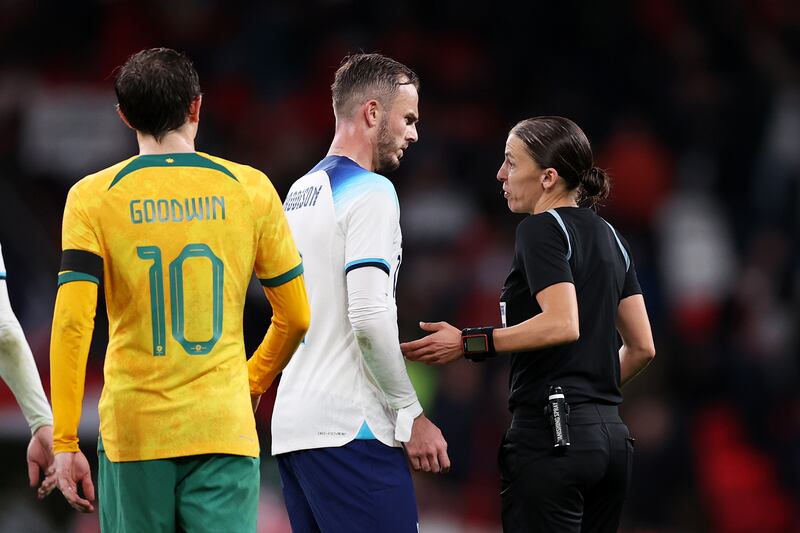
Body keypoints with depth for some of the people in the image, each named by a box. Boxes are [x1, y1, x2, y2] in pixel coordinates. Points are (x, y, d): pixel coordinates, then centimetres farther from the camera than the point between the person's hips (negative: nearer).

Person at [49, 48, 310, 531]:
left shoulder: (94, 197, -1)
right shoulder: (250, 189, 3)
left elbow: (72, 322, -8)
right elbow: (296, 317, 8)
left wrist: (65, 442, -5)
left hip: (132, 432, 0)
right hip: (225, 430, 0)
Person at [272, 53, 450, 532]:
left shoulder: (298, 194, 19)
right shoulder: (370, 192, -7)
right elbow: (369, 316, -17)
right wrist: (412, 413, -9)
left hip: (292, 428, 9)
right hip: (350, 430, -9)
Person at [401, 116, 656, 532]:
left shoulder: (542, 229, -7)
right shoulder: (608, 237, 17)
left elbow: (562, 324, -21)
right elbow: (642, 347, 17)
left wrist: (468, 343, -20)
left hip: (551, 434, -8)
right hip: (610, 436, 8)